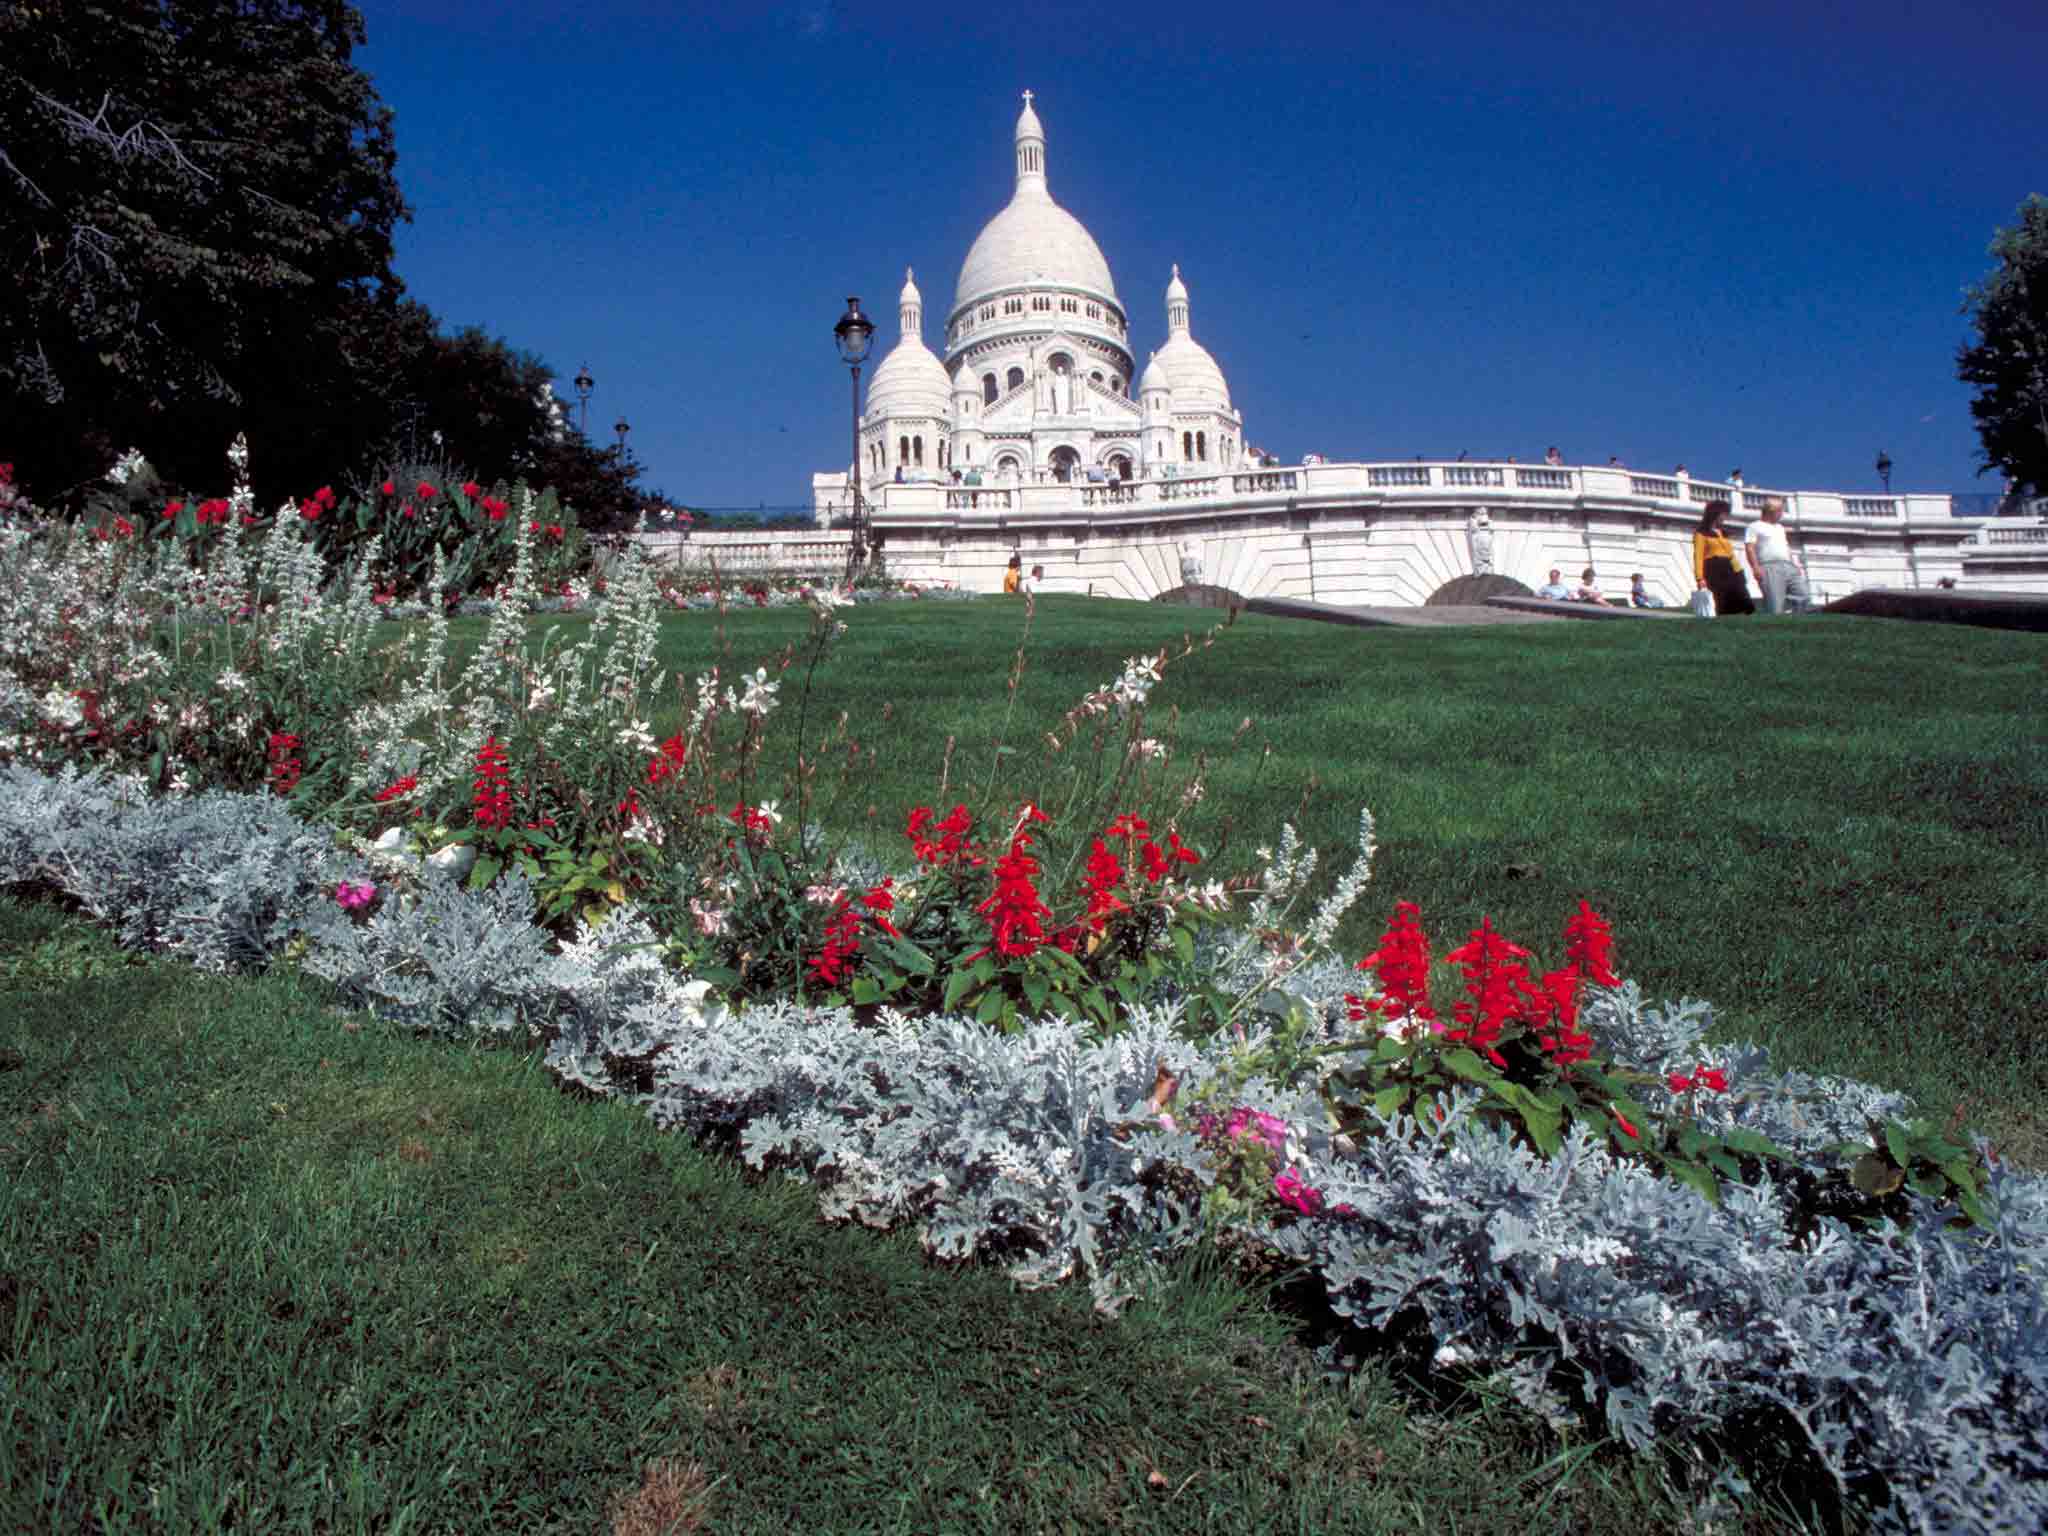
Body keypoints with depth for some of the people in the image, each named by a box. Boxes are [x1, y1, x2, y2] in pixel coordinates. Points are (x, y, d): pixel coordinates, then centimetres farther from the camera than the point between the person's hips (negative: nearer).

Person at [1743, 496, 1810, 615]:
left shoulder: (1780, 527, 29)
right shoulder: (1755, 527, 7)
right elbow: (1749, 548, -5)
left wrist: (1795, 565, 18)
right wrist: (1756, 568, -17)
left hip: (1789, 567, 8)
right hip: (1770, 568, -8)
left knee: (1804, 598, -2)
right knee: (1775, 607, -16)